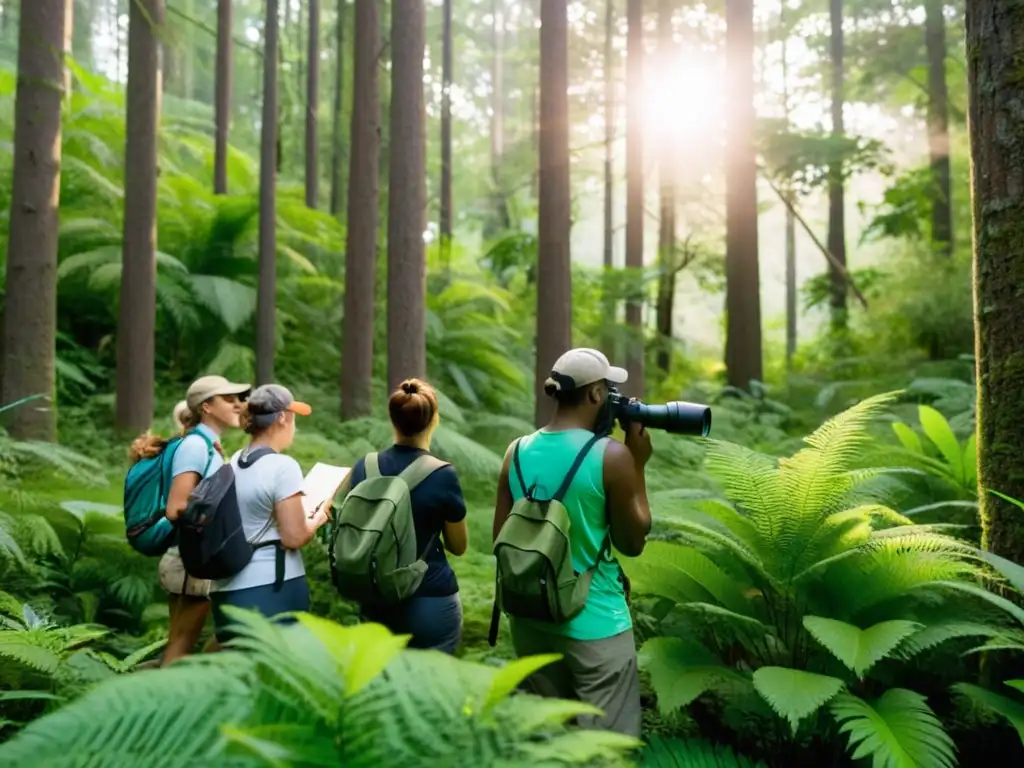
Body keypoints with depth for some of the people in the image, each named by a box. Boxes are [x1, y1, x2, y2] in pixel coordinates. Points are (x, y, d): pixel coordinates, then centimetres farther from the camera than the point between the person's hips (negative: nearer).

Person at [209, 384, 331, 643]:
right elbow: (294, 538, -15)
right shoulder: (283, 466, -14)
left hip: (227, 589, 8)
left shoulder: (233, 463, 10)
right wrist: (319, 517, 3)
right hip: (272, 587, -7)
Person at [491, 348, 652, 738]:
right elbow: (632, 542, -4)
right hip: (595, 625, -6)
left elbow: (500, 538, 6)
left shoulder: (518, 452, -1)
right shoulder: (611, 455, -15)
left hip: (532, 619, 6)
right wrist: (638, 465, 0)